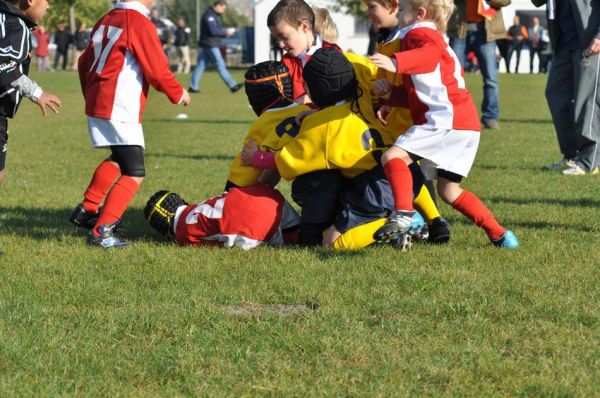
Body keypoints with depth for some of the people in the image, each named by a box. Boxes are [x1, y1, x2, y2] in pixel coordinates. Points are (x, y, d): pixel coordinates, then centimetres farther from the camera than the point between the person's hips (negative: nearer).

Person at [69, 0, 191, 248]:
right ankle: (101, 232, -10)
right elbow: (157, 70, -12)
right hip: (120, 112, -9)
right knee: (134, 174, -4)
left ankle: (87, 209, 30)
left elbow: (85, 63, 20)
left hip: (96, 106, 9)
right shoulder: (139, 23, -13)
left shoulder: (106, 21, 12)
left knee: (119, 159, 29)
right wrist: (178, 94, 6)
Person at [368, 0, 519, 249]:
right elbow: (417, 95, 28)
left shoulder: (419, 33, 0)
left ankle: (404, 214, -36)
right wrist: (390, 94, 13)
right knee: (449, 191, 18)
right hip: (467, 125, 10)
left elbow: (430, 53, -27)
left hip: (446, 120, -10)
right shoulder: (438, 41, 32)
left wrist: (396, 63, -41)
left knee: (393, 156, -18)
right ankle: (498, 234, 21)